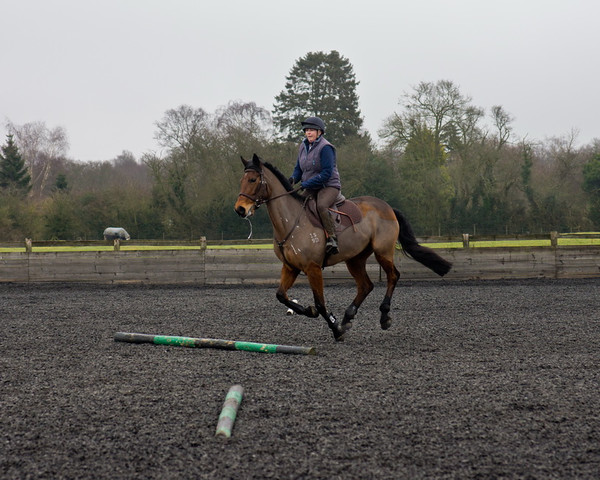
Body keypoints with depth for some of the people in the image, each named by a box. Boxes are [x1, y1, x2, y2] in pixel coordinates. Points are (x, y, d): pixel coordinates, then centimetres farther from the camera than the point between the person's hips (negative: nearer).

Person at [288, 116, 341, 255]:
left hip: (329, 186, -8)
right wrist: (293, 179, -8)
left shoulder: (325, 148, -14)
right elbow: (299, 169, 17)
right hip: (311, 189, 8)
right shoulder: (303, 147, 9)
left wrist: (304, 184, -23)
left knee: (321, 206, -35)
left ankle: (332, 238, -32)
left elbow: (327, 173, -20)